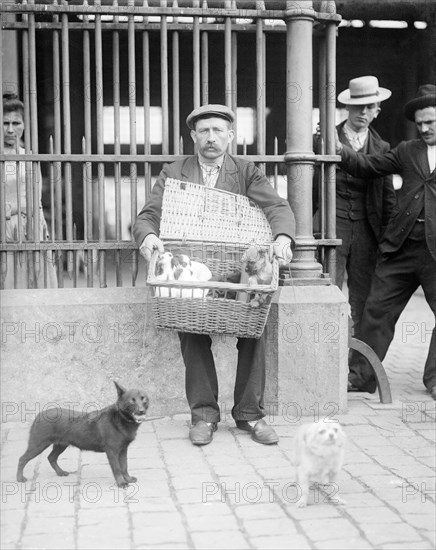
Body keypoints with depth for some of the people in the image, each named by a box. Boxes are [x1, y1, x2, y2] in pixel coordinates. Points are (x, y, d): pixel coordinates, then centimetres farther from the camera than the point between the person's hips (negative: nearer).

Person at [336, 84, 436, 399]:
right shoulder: (407, 151, 14)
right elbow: (368, 167, 12)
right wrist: (342, 151, -3)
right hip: (402, 247, 3)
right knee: (378, 310, 5)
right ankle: (362, 375, 14)